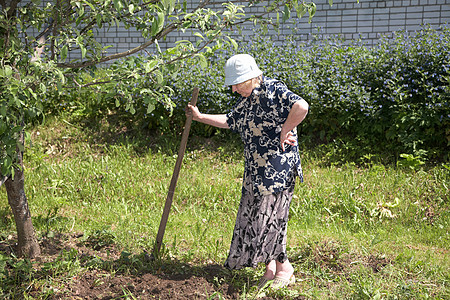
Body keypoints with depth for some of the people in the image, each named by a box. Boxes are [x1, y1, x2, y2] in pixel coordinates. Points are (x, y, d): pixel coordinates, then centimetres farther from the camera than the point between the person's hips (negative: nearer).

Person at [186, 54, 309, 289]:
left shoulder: (272, 90, -14)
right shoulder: (246, 99, 15)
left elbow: (301, 106, -27)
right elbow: (229, 120, 29)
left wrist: (284, 130, -17)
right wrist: (199, 117, 27)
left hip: (277, 167, -9)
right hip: (255, 169, 10)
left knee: (267, 216, -7)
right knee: (251, 215, 9)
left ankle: (283, 266, 11)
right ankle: (270, 267, 18)